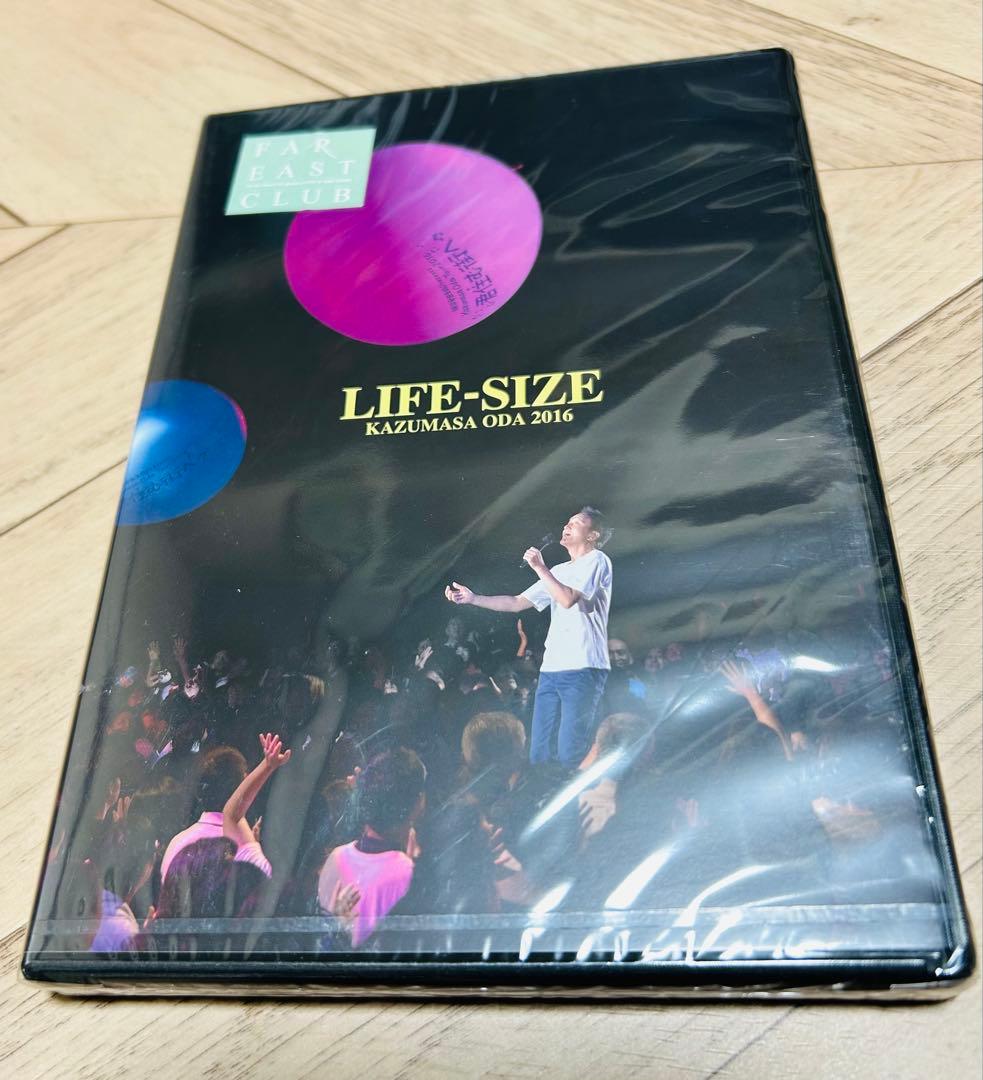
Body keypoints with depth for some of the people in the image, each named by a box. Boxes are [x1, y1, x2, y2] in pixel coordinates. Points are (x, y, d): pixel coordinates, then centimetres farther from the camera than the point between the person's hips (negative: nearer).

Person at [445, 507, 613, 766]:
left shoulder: (597, 560, 1)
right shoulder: (558, 570, 24)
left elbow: (568, 599, -15)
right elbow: (516, 603, 22)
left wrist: (539, 567, -7)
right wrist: (472, 598, 14)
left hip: (583, 669, -8)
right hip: (550, 669, 8)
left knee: (570, 755, -11)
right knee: (539, 753, 6)